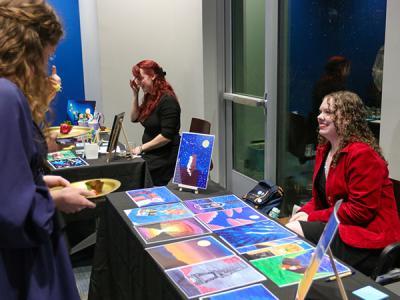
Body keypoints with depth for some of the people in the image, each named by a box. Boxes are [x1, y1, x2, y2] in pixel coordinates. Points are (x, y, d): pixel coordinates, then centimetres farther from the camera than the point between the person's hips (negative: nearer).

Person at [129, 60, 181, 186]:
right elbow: (134, 118, 16)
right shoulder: (149, 97, 11)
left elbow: (167, 136, -22)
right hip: (151, 155, 8)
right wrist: (135, 94, 7)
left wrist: (142, 148, -16)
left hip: (165, 159, -8)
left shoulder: (167, 100, -17)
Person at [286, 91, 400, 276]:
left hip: (368, 241, -9)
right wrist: (305, 212, -4)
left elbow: (361, 210, -21)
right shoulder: (324, 149, 12)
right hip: (340, 227, 9)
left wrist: (312, 217, -17)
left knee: (293, 232, -21)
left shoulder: (362, 154, -17)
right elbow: (320, 197, 18)